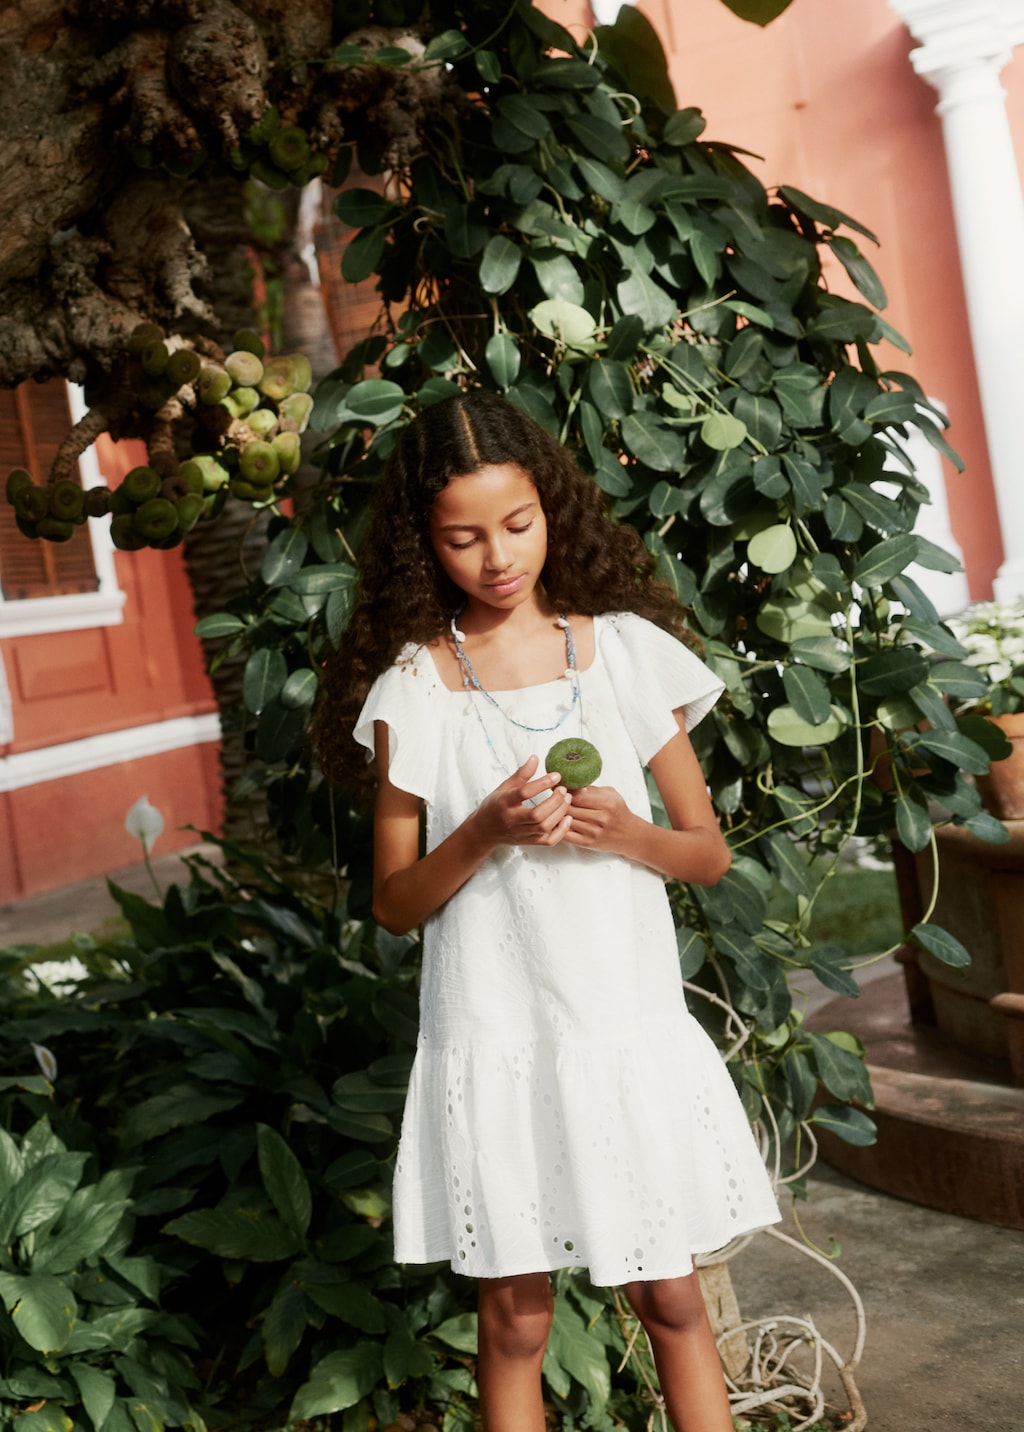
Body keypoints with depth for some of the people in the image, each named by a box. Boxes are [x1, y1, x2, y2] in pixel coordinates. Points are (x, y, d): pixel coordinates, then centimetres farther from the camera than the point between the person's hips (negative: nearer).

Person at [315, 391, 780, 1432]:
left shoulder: (625, 650, 1)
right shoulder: (409, 689, -3)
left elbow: (709, 853, 6)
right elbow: (394, 903, 1)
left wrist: (622, 833, -13)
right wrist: (484, 833, -16)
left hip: (632, 1025, 1)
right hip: (494, 1041, -1)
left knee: (671, 1298, 11)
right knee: (515, 1317, 9)